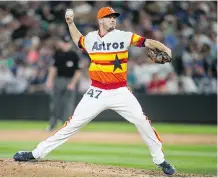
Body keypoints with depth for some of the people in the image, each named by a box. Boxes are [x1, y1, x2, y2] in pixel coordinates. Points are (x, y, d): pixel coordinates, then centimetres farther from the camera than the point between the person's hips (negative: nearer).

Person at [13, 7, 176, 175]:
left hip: (120, 92, -1)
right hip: (97, 92, 1)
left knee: (142, 121, -12)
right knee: (73, 123, -1)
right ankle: (37, 153, 4)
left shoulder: (123, 36, -6)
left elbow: (146, 42, -18)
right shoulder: (91, 38, 3)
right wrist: (70, 22, 15)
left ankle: (160, 160, 4)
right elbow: (78, 40, 27)